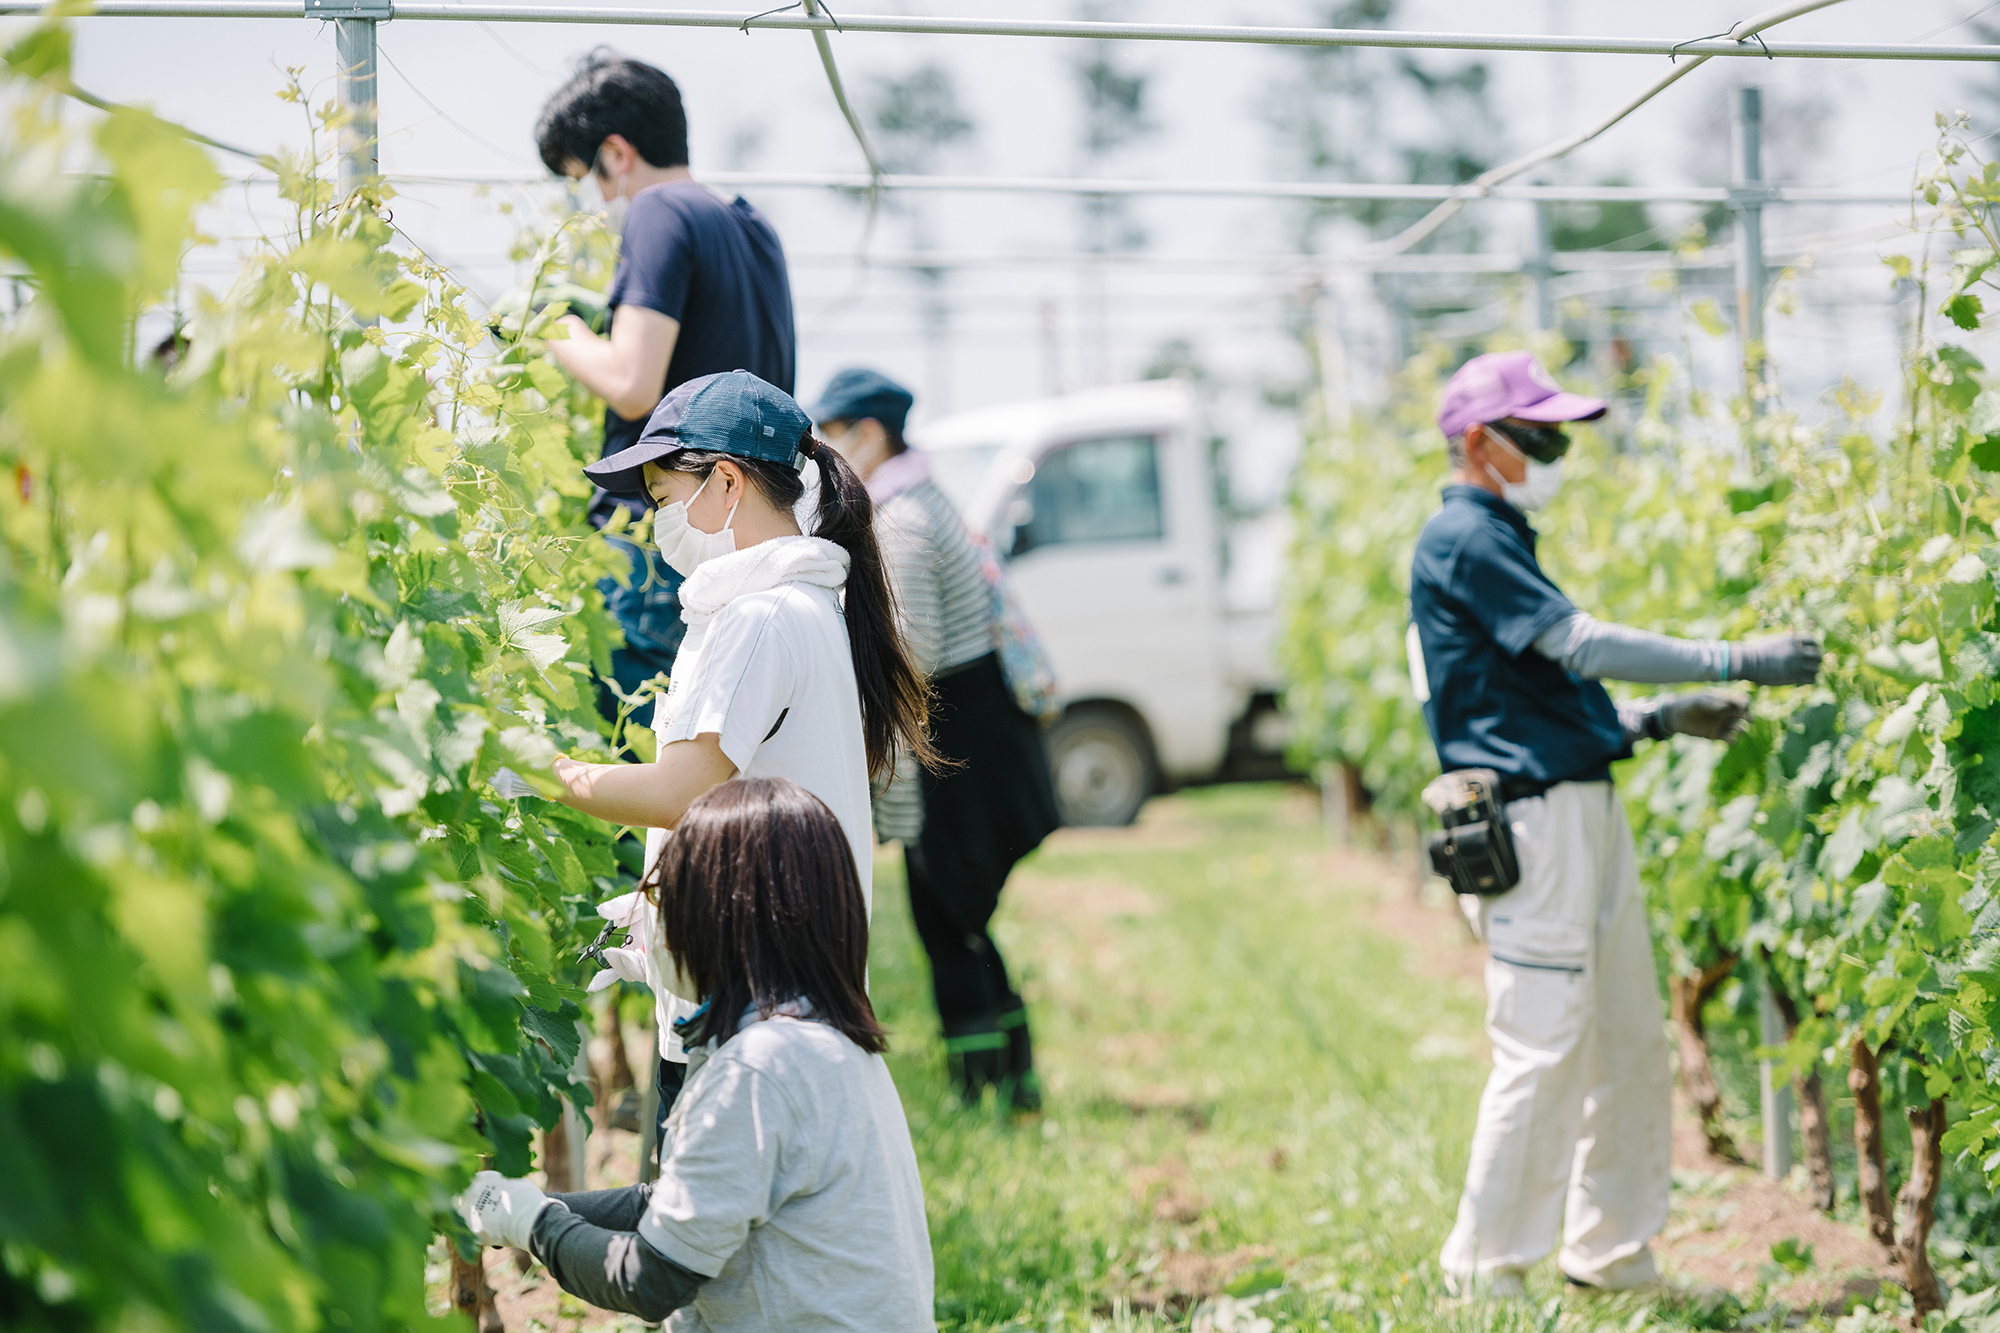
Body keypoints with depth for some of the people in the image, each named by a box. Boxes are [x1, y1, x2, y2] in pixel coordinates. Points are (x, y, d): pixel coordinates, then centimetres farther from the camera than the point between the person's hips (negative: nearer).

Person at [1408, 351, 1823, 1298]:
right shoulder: (1463, 541, -9)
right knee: (1544, 1051, -9)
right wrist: (1739, 662, -16)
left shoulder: (1495, 542, 22)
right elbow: (1584, 645, -18)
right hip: (1532, 822, -10)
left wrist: (1662, 719, 12)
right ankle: (1484, 1275, -1)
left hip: (1586, 814, 10)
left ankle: (1612, 1257, 19)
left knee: (1630, 1044, 11)